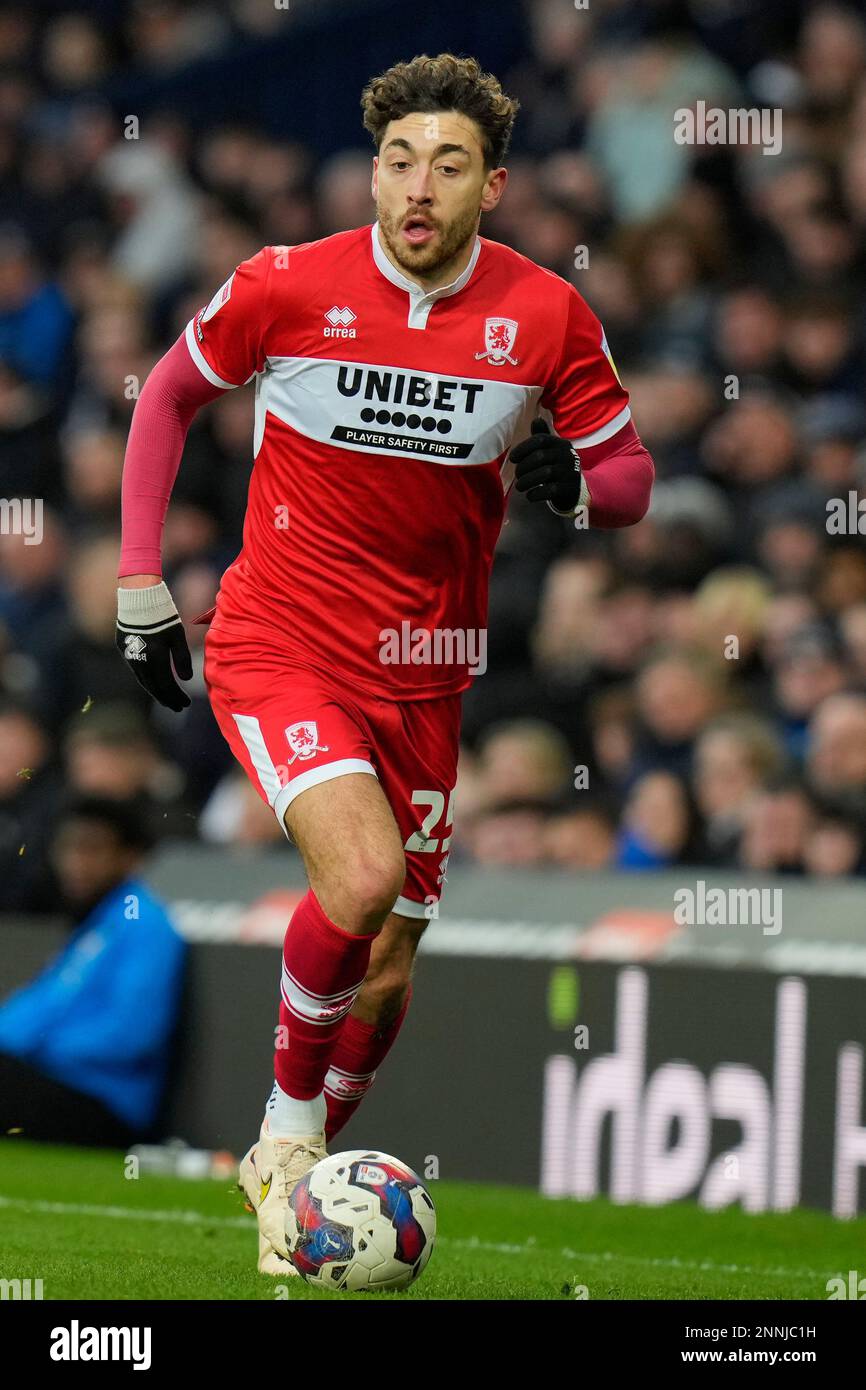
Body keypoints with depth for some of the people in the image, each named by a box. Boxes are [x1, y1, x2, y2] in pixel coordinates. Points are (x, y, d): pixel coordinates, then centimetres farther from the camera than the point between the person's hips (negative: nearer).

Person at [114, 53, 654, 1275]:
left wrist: (573, 486, -19)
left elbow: (630, 475, 6)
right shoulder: (287, 287, -10)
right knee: (363, 876, -27)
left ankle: (294, 1178, 34)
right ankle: (289, 1127, -3)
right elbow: (168, 395, 7)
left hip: (423, 672, 4)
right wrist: (139, 587, 5)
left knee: (386, 972, 8)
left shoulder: (547, 317, -5)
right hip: (277, 650, -3)